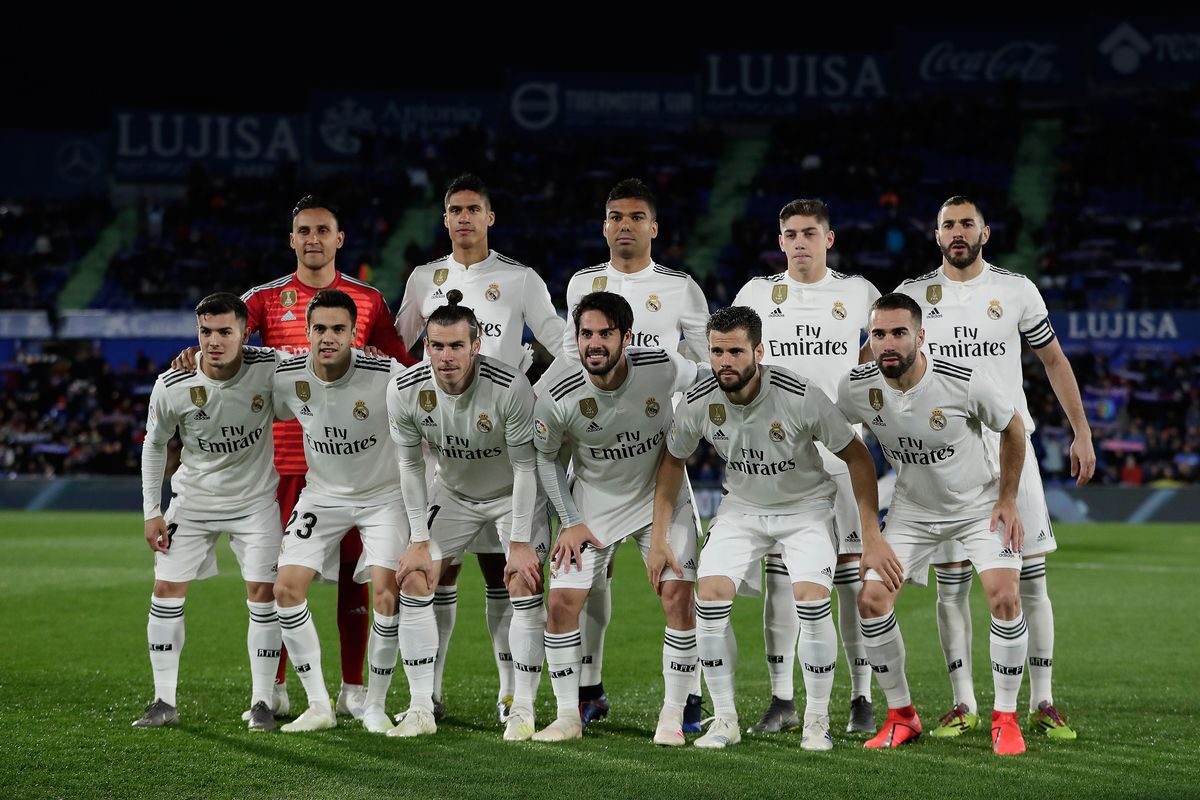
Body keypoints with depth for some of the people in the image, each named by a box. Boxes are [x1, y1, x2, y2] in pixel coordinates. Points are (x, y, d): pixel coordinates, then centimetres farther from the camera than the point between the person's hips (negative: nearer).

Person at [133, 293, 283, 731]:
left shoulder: (269, 368, -21)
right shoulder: (172, 386, -19)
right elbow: (154, 444, -1)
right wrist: (151, 512, -1)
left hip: (255, 498, -1)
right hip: (193, 498, 1)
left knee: (262, 592, -7)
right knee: (167, 589, -2)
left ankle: (261, 702, 3)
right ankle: (164, 702, 8)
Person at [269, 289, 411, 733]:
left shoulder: (386, 375, -24)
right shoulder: (287, 376, -15)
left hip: (384, 494, -3)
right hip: (322, 494, 3)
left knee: (385, 593, -17)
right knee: (287, 588, -9)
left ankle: (375, 706, 1)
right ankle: (318, 706, 1)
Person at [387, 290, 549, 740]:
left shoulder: (510, 387, -32)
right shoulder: (405, 391, -22)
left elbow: (525, 468, -23)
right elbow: (410, 466, -8)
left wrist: (520, 544, -22)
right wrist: (420, 542, -8)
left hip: (514, 495, -3)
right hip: (452, 494, 3)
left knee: (524, 586, -16)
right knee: (414, 581, -7)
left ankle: (522, 711, -8)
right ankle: (421, 710, 0)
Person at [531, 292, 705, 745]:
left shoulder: (665, 369, -24)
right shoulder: (554, 393, -22)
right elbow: (544, 456, -3)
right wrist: (569, 522, -4)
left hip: (662, 496, 0)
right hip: (594, 504, 0)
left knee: (677, 596, -12)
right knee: (561, 602, -7)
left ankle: (673, 716, 1)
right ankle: (568, 718, 8)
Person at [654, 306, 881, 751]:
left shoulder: (800, 396, -26)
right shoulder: (698, 402, -16)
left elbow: (857, 457, -14)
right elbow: (672, 461, 4)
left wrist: (870, 534, -15)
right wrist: (658, 540, 2)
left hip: (805, 508, -3)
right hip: (741, 509, 3)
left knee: (811, 599, -23)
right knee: (709, 596, -16)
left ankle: (817, 720, -6)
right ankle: (725, 719, -2)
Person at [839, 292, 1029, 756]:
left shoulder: (965, 382, -26)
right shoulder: (857, 388, -19)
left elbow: (1013, 428, -7)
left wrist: (1007, 501, -5)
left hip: (979, 504, -3)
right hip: (912, 509, 3)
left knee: (1005, 598, -20)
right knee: (871, 600, -11)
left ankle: (1005, 718, -3)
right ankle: (901, 716, 7)